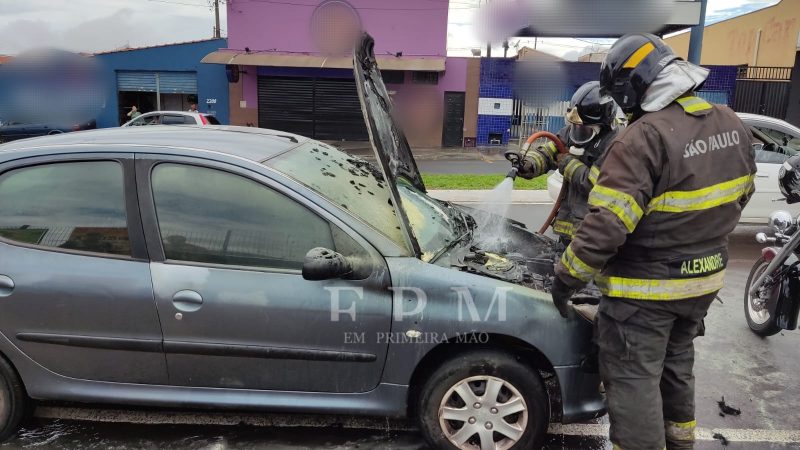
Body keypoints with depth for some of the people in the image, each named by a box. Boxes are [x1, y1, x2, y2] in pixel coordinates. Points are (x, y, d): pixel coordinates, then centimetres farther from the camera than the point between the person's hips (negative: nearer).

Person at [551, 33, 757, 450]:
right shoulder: (732, 125, 2)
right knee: (676, 362, 28)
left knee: (633, 379, 6)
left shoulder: (644, 138, -26)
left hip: (645, 287, -9)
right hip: (704, 279, 9)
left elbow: (606, 225, -28)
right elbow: (739, 197, 15)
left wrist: (566, 279, -17)